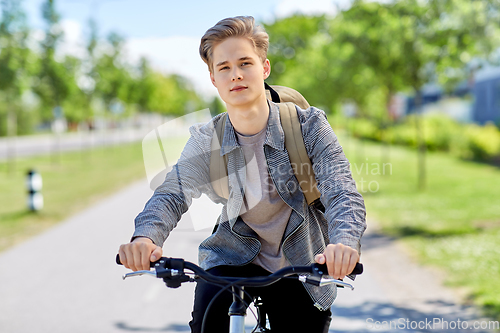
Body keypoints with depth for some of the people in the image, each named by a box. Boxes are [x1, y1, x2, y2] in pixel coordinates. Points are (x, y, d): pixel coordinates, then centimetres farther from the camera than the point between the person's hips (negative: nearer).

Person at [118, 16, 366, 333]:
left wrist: (344, 242, -47)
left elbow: (341, 191, -24)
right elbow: (171, 194, -19)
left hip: (302, 270, 0)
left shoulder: (309, 126, -14)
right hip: (234, 258, 0)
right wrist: (146, 236, -43)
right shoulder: (205, 142, -8)